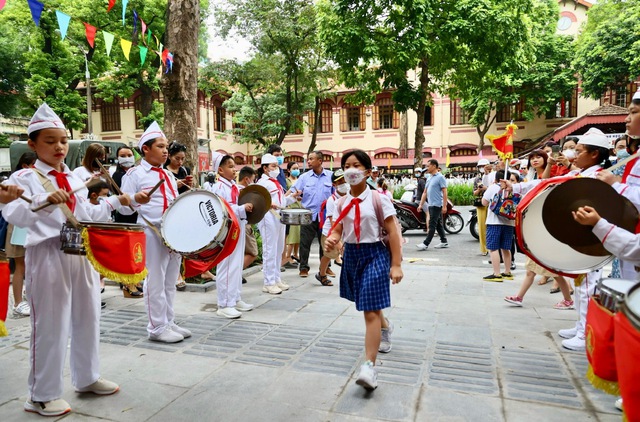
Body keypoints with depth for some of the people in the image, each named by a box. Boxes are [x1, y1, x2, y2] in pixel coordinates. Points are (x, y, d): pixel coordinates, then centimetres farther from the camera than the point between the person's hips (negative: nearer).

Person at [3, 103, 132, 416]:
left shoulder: (74, 178, 12)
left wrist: (115, 202, 10)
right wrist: (46, 200, -38)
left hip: (81, 254, 7)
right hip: (48, 257, -6)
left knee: (87, 318, 15)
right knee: (51, 326, 2)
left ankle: (87, 378, 33)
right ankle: (42, 396, 20)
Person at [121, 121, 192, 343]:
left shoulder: (168, 175, 16)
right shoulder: (135, 174, -4)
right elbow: (124, 208, -8)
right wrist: (136, 199, -27)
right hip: (152, 234, -7)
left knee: (170, 282, 14)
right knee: (155, 282, 1)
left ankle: (168, 322, 26)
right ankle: (157, 328, 13)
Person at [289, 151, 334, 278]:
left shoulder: (331, 176, 1)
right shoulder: (304, 177, 2)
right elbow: (293, 190, -3)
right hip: (308, 215, 0)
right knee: (305, 242, 4)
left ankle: (326, 267, 25)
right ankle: (303, 267, 16)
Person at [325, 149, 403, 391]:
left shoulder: (377, 198, -10)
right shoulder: (342, 203, 4)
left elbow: (393, 232, -11)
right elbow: (337, 230, 2)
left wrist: (396, 265, -15)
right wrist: (331, 240, -23)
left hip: (374, 255, -5)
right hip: (351, 255, 6)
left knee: (370, 310, -11)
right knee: (369, 305, 24)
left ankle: (369, 366, -8)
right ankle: (385, 327, 55)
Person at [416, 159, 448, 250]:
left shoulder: (440, 177, -8)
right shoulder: (430, 178, 18)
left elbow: (444, 192, -13)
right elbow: (425, 192, 20)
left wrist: (444, 206, -18)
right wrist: (421, 204, 14)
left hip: (437, 205, -9)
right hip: (431, 205, 9)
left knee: (432, 225, -8)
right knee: (438, 224, 12)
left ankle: (426, 243, -9)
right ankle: (444, 242, 19)